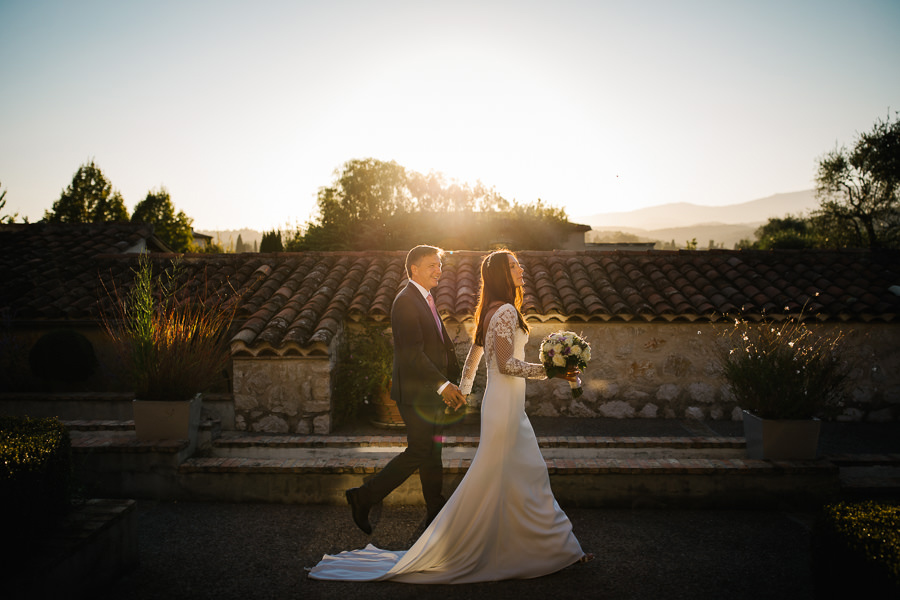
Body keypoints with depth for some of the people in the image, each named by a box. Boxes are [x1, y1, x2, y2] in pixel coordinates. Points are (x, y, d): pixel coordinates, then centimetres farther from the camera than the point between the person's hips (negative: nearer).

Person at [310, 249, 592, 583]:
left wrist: (462, 391, 27)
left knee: (529, 475, 14)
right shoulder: (506, 311, -16)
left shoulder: (492, 312, 14)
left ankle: (556, 547, 24)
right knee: (490, 480, -2)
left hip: (508, 405, 10)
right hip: (505, 405, -10)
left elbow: (472, 357, 20)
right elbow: (507, 364, -23)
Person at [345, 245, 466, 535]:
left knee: (432, 451, 15)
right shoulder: (406, 302, -18)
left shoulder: (426, 299, 14)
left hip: (432, 391, 9)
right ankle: (363, 497, 8)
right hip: (416, 393, -9)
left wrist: (454, 382, 12)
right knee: (419, 453, -4)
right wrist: (443, 385, -27)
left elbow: (444, 345, 17)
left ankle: (436, 512, 27)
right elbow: (413, 354, -25)